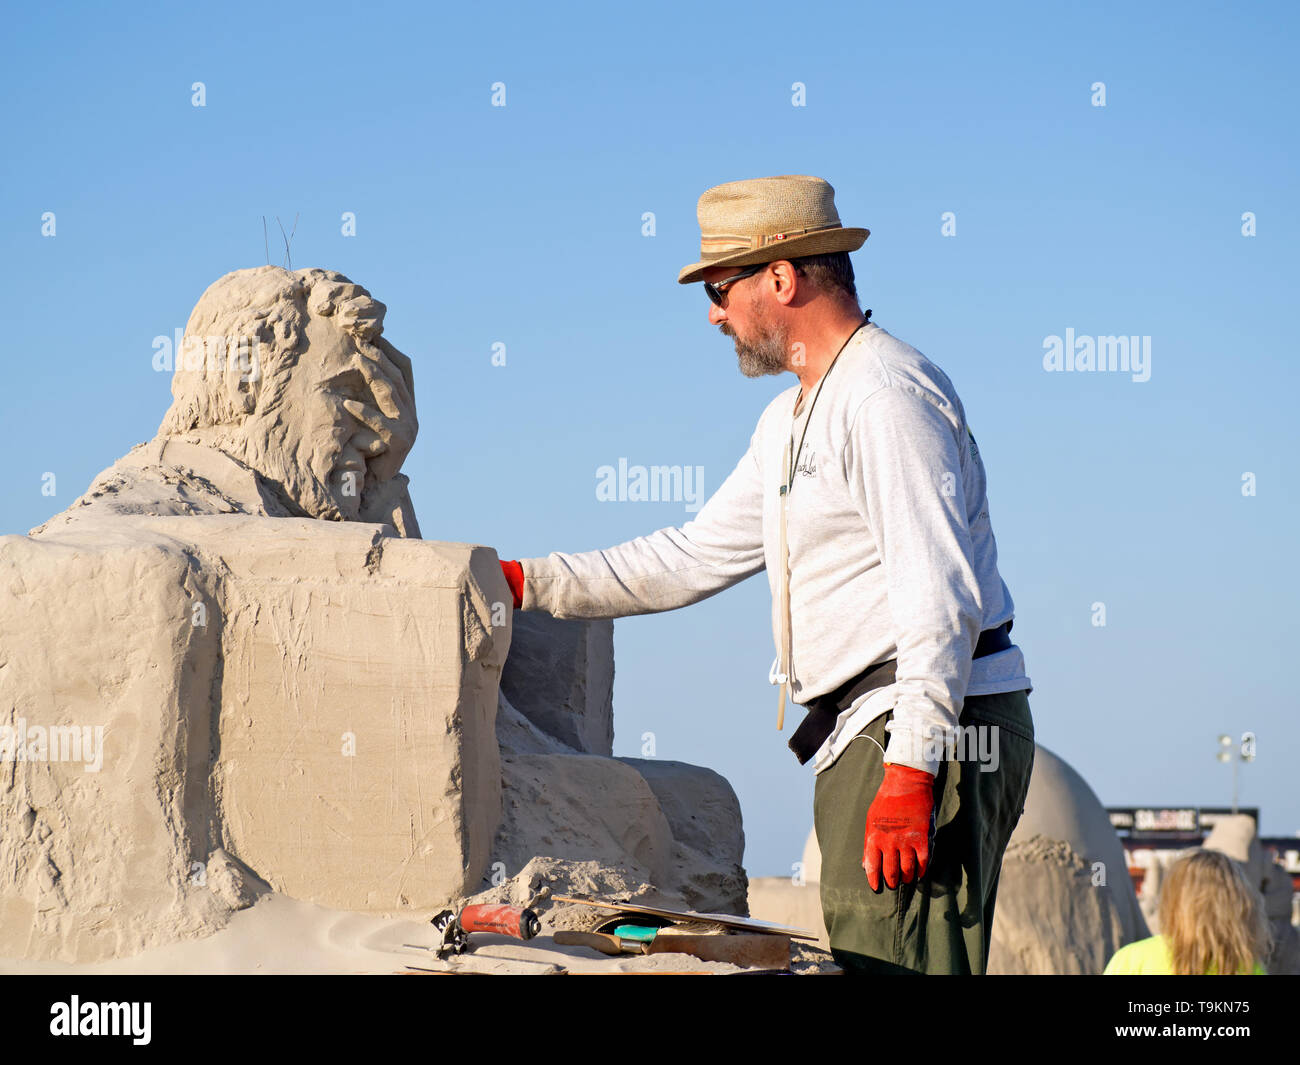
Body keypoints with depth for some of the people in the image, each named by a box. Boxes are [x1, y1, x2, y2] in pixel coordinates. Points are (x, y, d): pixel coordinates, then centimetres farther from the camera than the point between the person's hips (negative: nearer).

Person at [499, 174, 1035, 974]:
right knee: (859, 956, 5)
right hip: (861, 730, 10)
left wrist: (910, 772, -25)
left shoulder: (887, 395, -12)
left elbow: (942, 595, -20)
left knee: (892, 969, -16)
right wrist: (527, 584, 22)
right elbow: (699, 557, 27)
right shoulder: (793, 419, 21)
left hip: (929, 730, -10)